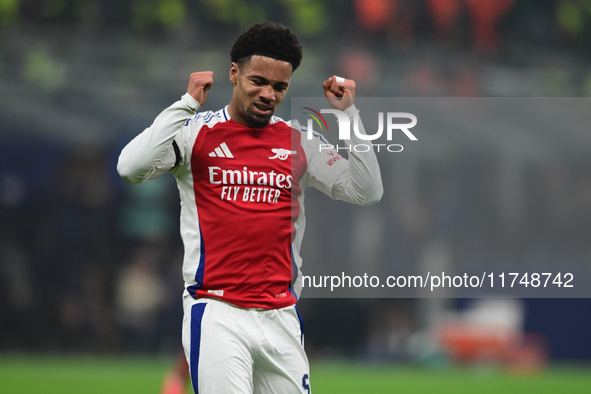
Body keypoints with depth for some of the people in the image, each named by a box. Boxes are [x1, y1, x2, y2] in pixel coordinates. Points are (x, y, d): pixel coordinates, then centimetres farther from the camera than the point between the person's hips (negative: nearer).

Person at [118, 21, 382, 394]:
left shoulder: (301, 141, 12)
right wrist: (187, 104, -12)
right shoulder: (196, 131, 2)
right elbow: (131, 168, -14)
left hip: (281, 317, 4)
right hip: (217, 315, -4)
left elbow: (367, 192, 9)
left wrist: (348, 114, 3)